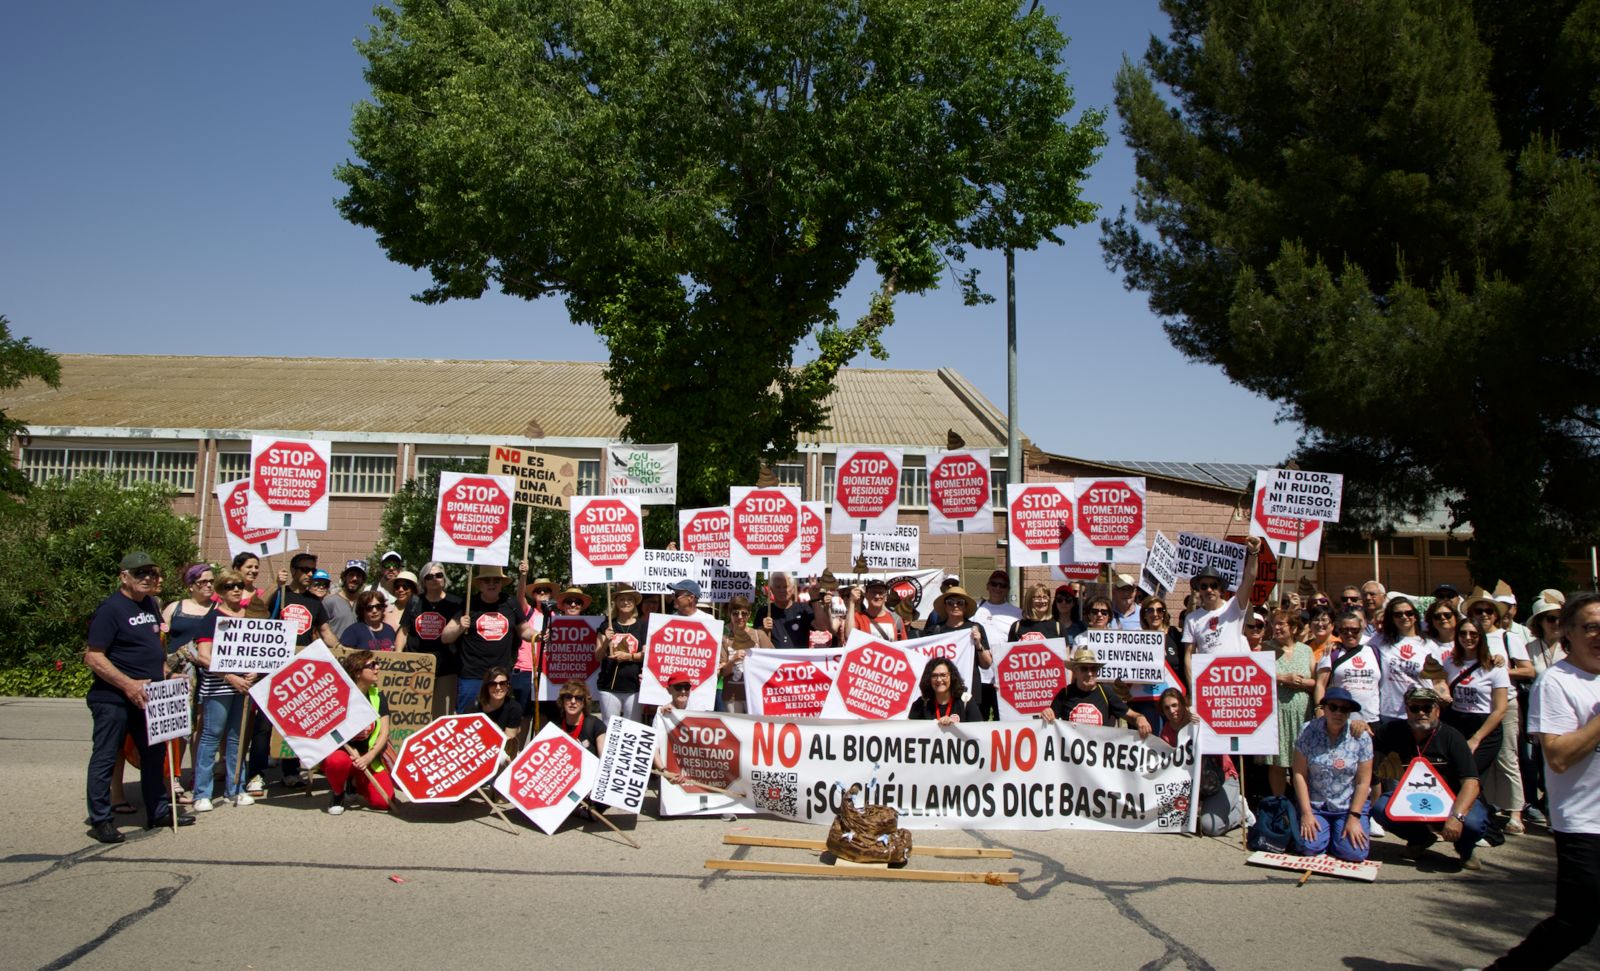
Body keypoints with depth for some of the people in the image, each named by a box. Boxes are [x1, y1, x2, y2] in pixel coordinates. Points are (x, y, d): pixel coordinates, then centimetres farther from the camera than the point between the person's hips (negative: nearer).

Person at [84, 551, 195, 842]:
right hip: (113, 698, -8)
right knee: (105, 758, 1)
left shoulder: (151, 604, 11)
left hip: (148, 697, 8)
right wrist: (128, 684, -23)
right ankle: (100, 820, 10)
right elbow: (93, 657, -18)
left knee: (154, 754, 15)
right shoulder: (111, 608, -14)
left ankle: (159, 810, 26)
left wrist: (163, 670, 10)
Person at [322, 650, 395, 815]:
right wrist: (351, 751, -24)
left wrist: (368, 757, -20)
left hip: (367, 757, 4)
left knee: (384, 801, -15)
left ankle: (356, 783, 18)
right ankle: (337, 793, -6)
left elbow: (384, 732, -4)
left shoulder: (377, 696, 1)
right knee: (338, 761, -41)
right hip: (338, 750, -4)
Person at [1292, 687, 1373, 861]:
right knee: (1309, 848, -20)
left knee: (1354, 853, -18)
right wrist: (1306, 813, -10)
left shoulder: (1361, 737, -6)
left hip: (1349, 806, 0)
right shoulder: (1309, 731, -6)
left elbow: (1363, 782, -4)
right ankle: (1324, 831, 16)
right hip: (1314, 805, 0)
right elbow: (1299, 774, -6)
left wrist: (1354, 818, -10)